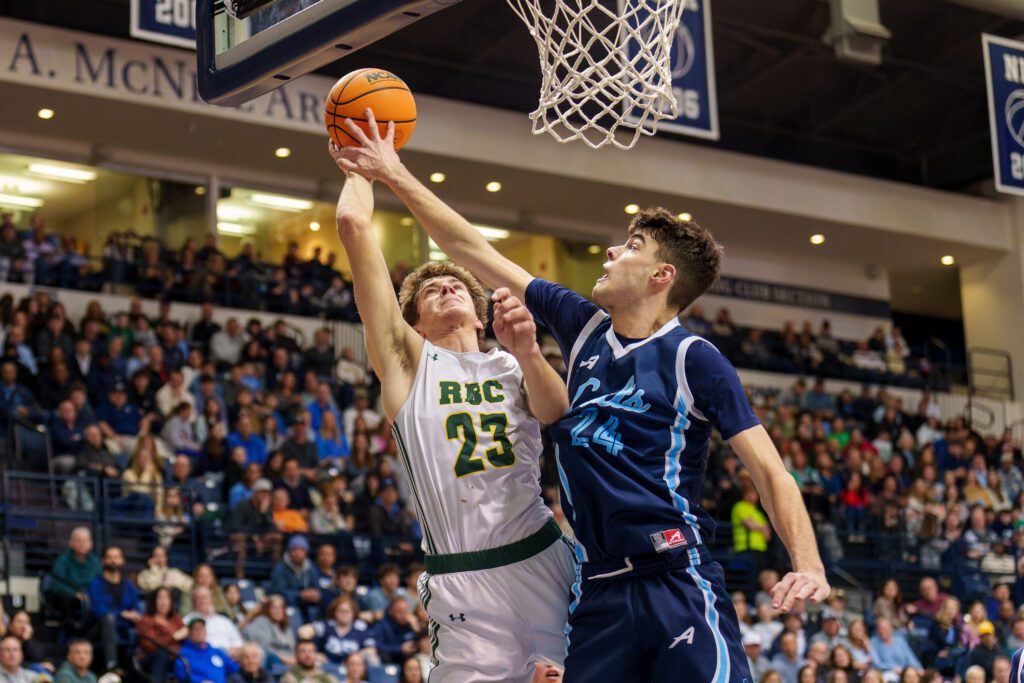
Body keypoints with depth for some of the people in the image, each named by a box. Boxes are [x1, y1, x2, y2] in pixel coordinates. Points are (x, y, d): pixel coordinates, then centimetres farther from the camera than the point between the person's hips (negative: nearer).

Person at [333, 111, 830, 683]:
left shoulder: (695, 359, -3)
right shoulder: (583, 325, 13)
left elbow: (770, 471, -7)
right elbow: (474, 250, 19)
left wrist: (809, 566, -22)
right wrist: (396, 176, 21)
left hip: (677, 586, -5)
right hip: (599, 591, 5)